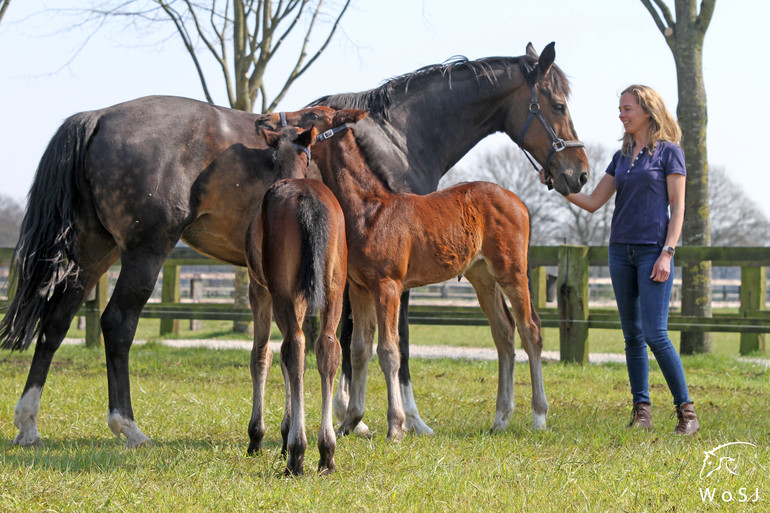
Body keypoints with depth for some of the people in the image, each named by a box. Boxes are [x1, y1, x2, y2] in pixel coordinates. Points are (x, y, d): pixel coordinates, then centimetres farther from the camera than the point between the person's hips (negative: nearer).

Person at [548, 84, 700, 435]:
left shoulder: (669, 152, -2)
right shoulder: (621, 157, 14)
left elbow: (677, 207, -6)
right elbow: (592, 202, 12)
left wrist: (667, 253, -15)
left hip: (653, 251, -6)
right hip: (621, 250, 6)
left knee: (655, 334, -13)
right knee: (632, 335, 7)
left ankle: (686, 410, -4)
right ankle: (641, 410, 12)